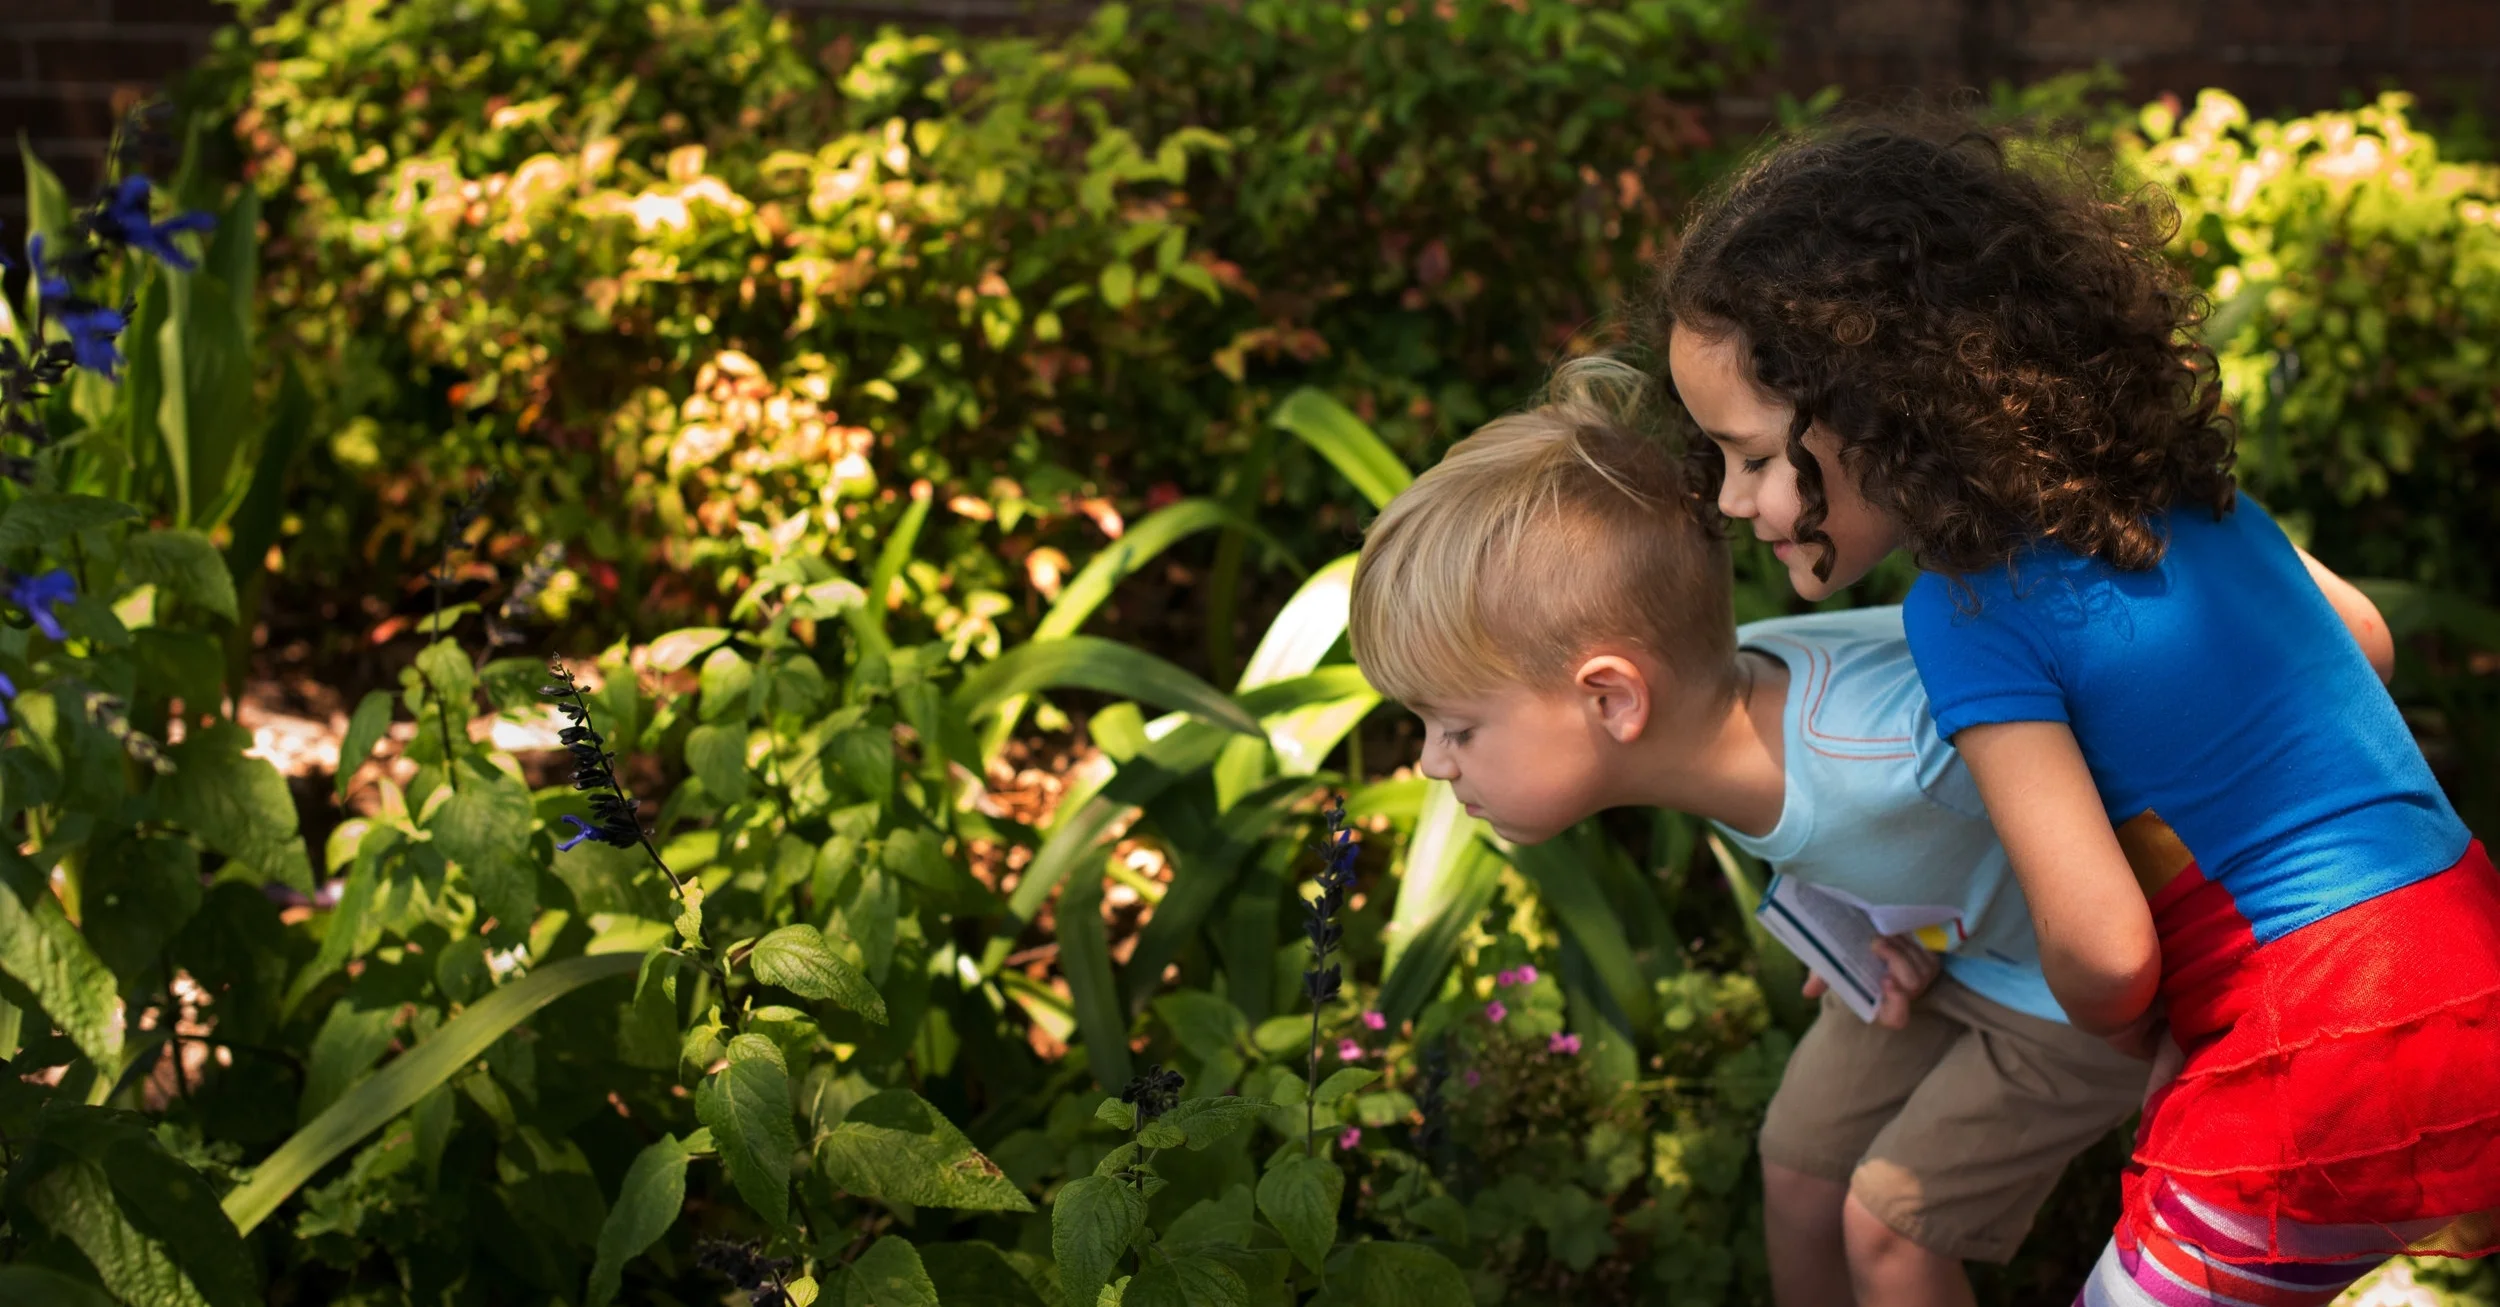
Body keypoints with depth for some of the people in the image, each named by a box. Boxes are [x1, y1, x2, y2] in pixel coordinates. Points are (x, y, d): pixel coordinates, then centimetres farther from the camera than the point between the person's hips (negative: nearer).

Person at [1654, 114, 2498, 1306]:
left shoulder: (1974, 612, -17)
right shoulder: (2168, 480, 6)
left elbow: (2105, 949, -20)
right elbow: (2361, 641, 22)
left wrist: (2116, 1025, 2)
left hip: (2327, 1069, -8)